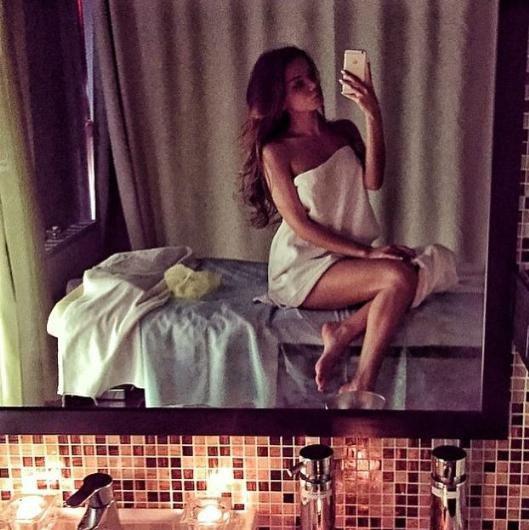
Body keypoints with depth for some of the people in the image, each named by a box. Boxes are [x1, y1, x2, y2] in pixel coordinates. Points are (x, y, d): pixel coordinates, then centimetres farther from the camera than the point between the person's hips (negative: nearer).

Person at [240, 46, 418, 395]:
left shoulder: (344, 131, 8)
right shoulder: (276, 152, -7)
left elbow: (373, 181, -9)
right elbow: (299, 224, -11)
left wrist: (373, 116, -20)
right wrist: (365, 252, -16)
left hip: (351, 259, 5)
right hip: (303, 268, -5)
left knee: (411, 272, -24)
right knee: (398, 276, -28)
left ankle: (343, 332, -16)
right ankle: (363, 386, -24)